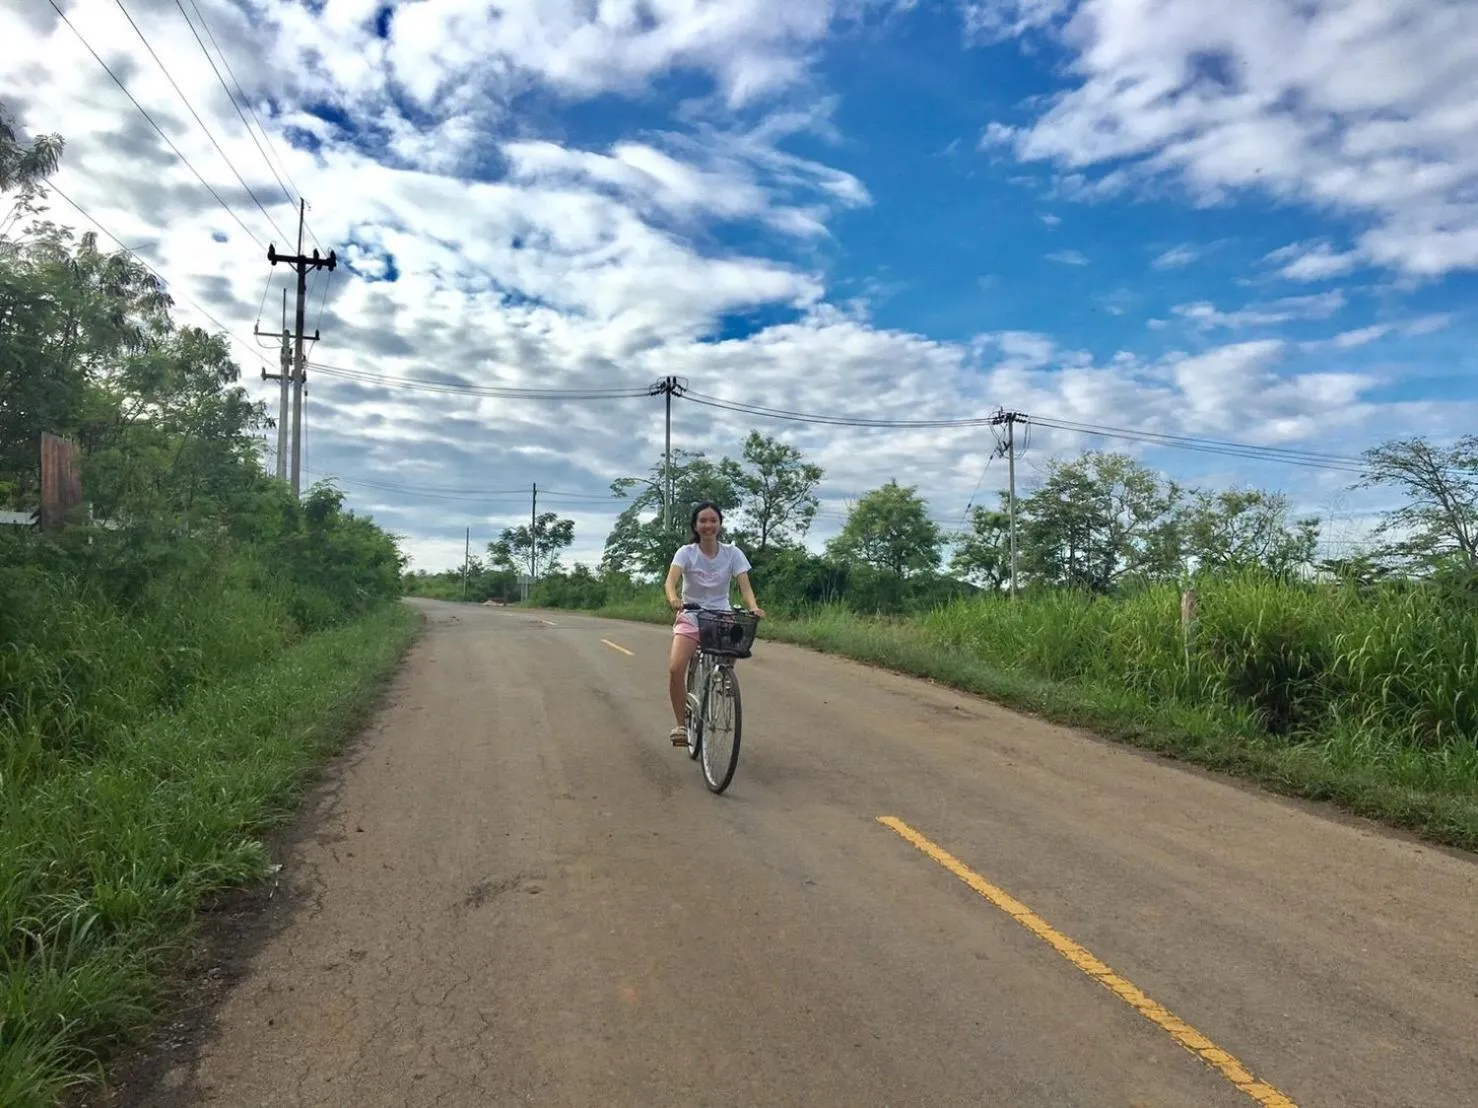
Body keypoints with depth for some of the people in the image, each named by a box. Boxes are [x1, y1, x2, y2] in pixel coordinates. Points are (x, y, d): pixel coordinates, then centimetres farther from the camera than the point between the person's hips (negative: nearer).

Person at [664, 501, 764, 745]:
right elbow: (671, 580, -24)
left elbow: (745, 587, -14)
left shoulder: (732, 553, -4)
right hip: (690, 617, -1)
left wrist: (753, 607, -35)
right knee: (675, 669, -23)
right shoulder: (686, 552, -7)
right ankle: (681, 724, -7)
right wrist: (673, 599, -47)